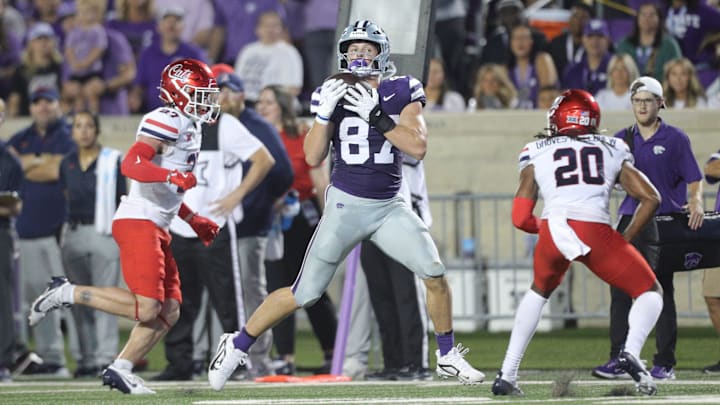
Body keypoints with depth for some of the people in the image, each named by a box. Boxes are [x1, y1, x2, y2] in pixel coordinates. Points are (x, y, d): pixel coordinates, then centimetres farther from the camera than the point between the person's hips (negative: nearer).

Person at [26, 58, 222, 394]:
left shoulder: (188, 127, 21)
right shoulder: (168, 120, -10)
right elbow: (130, 165, -23)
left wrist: (195, 221, 29)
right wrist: (172, 176, -35)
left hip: (156, 227, 10)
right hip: (138, 222, -10)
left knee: (169, 312, 6)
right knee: (145, 309, -17)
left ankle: (120, 369, 9)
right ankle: (66, 294, -6)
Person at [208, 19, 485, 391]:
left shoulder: (401, 92, -1)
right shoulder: (333, 93, -2)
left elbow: (418, 147, -14)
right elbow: (312, 158, -6)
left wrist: (375, 115, -21)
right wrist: (325, 112, -19)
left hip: (389, 207, 2)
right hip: (346, 204, -1)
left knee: (435, 274, -13)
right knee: (304, 294, -3)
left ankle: (448, 357, 7)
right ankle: (236, 346, 14)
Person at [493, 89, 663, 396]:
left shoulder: (536, 153, 22)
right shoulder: (613, 150, 25)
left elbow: (521, 218, 16)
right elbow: (650, 197, 17)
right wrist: (625, 239, 25)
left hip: (553, 228, 1)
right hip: (597, 231, -1)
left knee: (539, 291, 32)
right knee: (650, 292, 18)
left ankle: (507, 375, 25)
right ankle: (631, 352, -11)